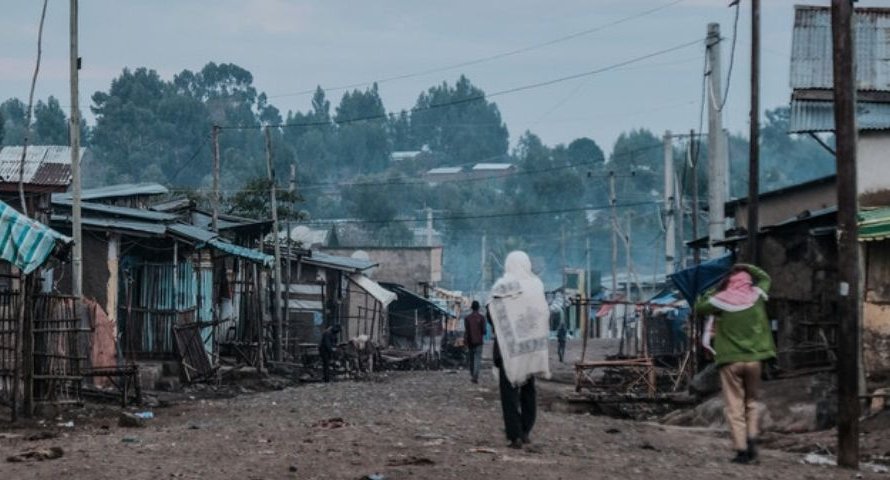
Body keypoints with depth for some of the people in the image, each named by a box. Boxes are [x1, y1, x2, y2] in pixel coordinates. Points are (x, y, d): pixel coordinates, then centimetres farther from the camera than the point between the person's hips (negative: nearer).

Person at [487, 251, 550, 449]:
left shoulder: (501, 288, -9)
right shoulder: (536, 286, -2)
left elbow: (492, 316, -4)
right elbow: (545, 315, 0)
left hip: (508, 345, -3)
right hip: (532, 345, 3)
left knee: (509, 390, 2)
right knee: (528, 389, 17)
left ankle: (515, 435, -6)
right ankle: (525, 431, 18)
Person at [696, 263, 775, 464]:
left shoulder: (720, 299, -4)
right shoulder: (756, 295, 2)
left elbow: (699, 307, 12)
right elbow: (764, 277, 22)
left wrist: (715, 290, 12)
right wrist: (745, 268, 26)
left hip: (730, 360, -2)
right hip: (754, 358, 2)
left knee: (735, 407, 2)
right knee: (752, 402, 17)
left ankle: (742, 449, -5)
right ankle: (752, 439, -2)